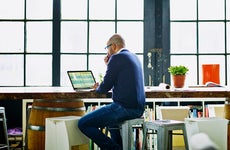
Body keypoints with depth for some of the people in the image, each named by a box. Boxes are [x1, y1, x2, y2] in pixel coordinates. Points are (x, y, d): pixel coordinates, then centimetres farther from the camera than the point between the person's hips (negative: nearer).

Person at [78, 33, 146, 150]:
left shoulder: (116, 58, -11)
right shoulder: (134, 57, 17)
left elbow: (105, 88, -12)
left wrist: (97, 88, 10)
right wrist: (109, 65, 19)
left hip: (125, 108, -10)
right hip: (138, 108, 10)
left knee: (83, 123, -5)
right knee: (110, 118, 39)